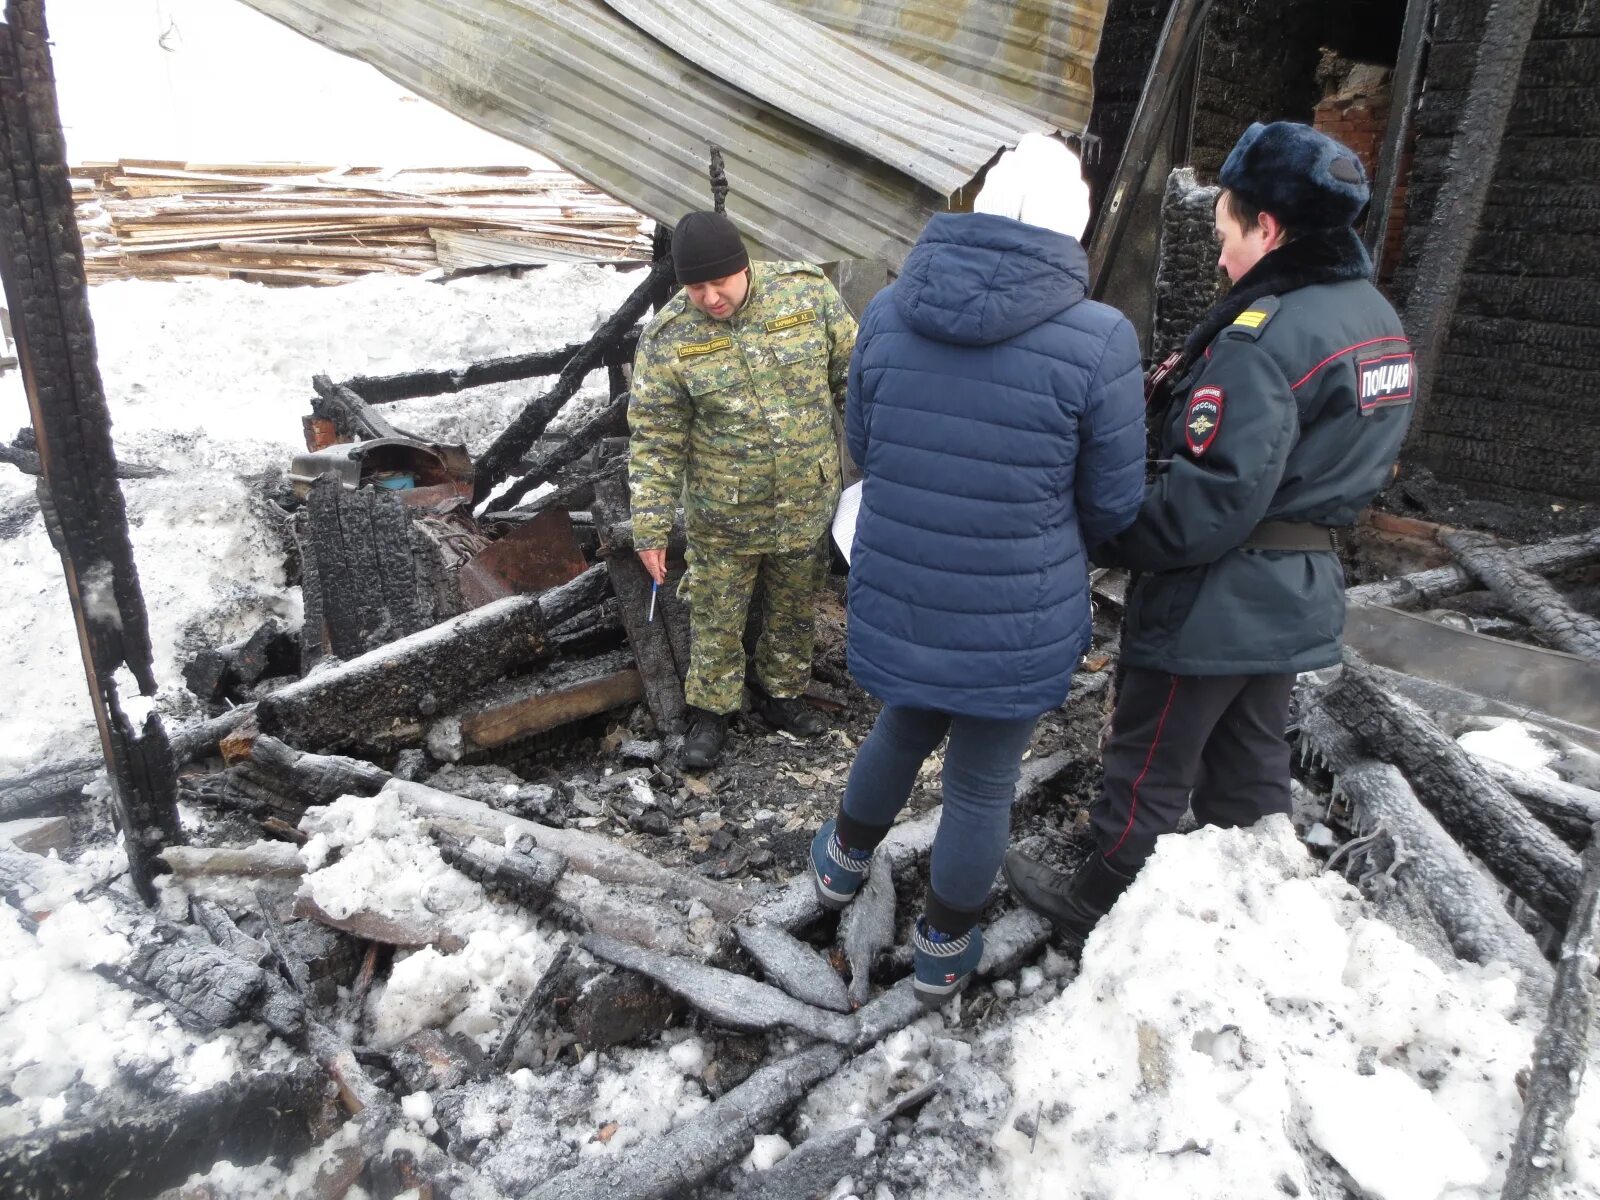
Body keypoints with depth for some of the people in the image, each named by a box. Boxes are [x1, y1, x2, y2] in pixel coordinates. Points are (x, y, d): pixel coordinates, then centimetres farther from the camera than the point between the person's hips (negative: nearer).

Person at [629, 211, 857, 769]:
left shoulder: (807, 290, -13)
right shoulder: (668, 337, -16)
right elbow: (655, 441, -11)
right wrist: (650, 529, -12)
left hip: (808, 505, 2)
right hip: (723, 518, -2)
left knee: (794, 612, 19)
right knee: (717, 619, 12)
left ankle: (783, 695, 42)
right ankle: (711, 711, 33)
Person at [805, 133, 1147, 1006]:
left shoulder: (889, 312, -8)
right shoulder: (1098, 342, -19)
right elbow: (1113, 502, -7)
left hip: (895, 602, 3)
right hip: (1017, 625, -3)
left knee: (904, 728, 32)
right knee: (982, 783, 20)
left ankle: (844, 864, 55)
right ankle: (942, 952, 43)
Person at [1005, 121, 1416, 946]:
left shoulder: (1263, 337, -23)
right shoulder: (1374, 319, 7)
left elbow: (1212, 499, -29)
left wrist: (1106, 543, -17)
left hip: (1215, 600, -9)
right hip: (1296, 592, 9)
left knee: (1149, 766, 9)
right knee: (1250, 766, 23)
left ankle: (1099, 906, 28)